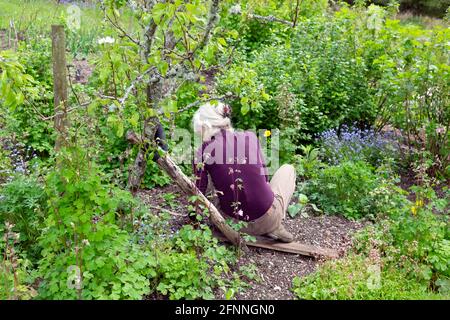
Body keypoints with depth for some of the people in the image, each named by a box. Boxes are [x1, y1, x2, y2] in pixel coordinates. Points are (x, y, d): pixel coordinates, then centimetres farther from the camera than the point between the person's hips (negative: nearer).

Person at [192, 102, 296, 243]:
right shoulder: (250, 136, -3)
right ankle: (275, 228, 11)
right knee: (288, 169, 28)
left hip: (232, 224, 0)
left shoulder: (203, 152, -8)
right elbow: (264, 177, 9)